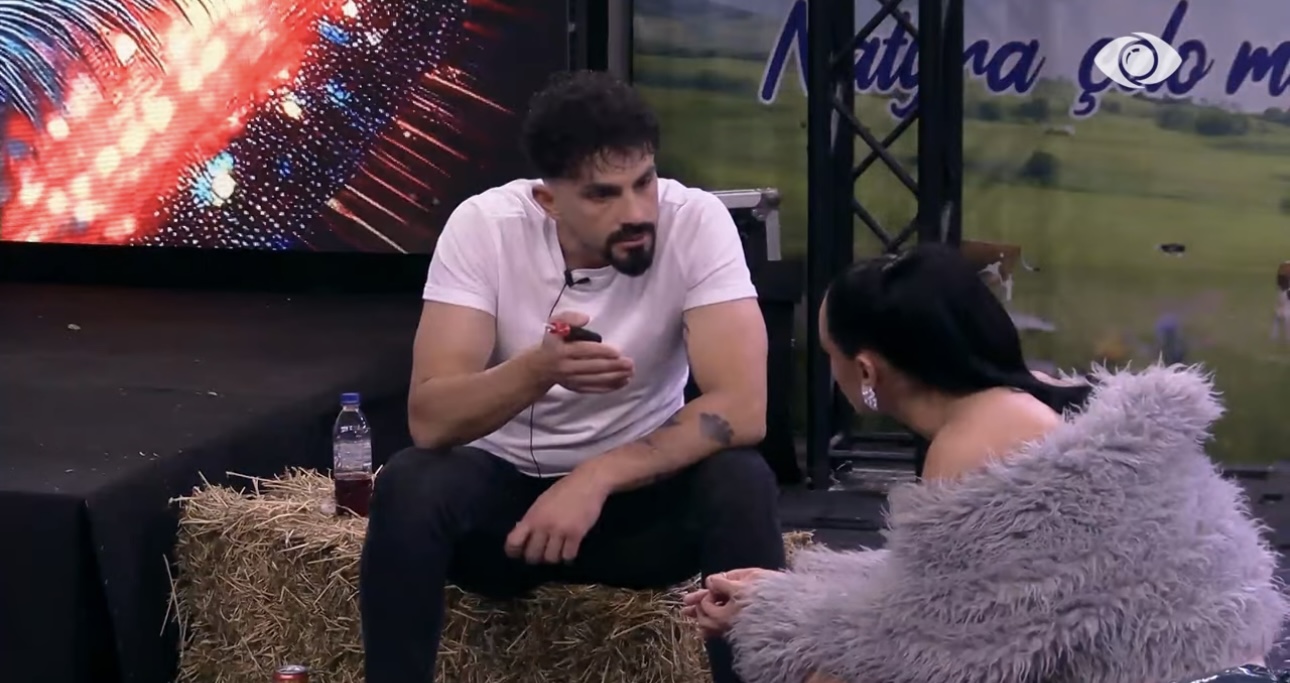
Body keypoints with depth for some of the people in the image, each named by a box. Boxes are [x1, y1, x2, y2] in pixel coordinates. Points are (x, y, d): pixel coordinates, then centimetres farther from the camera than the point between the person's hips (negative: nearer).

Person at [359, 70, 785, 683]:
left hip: (639, 487, 0)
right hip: (506, 486, 0)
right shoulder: (483, 225, -17)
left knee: (741, 484, -31)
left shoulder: (697, 221, -19)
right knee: (408, 486, -31)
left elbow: (741, 409, -26)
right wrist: (538, 370, -43)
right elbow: (429, 419, -24)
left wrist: (595, 480, -34)